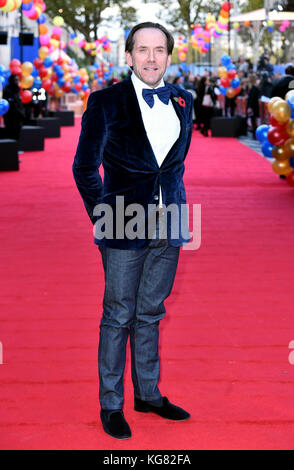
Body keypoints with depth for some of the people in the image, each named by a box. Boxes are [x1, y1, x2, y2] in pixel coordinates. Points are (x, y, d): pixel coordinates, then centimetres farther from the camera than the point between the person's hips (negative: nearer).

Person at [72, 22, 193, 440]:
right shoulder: (105, 102, -5)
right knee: (118, 316, 3)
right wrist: (102, 215, -7)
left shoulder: (183, 101, 9)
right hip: (125, 226, -4)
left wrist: (176, 205, 11)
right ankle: (111, 405, 16)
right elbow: (84, 166, -2)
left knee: (150, 314, 15)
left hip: (167, 226, 4)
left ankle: (148, 394, 29)